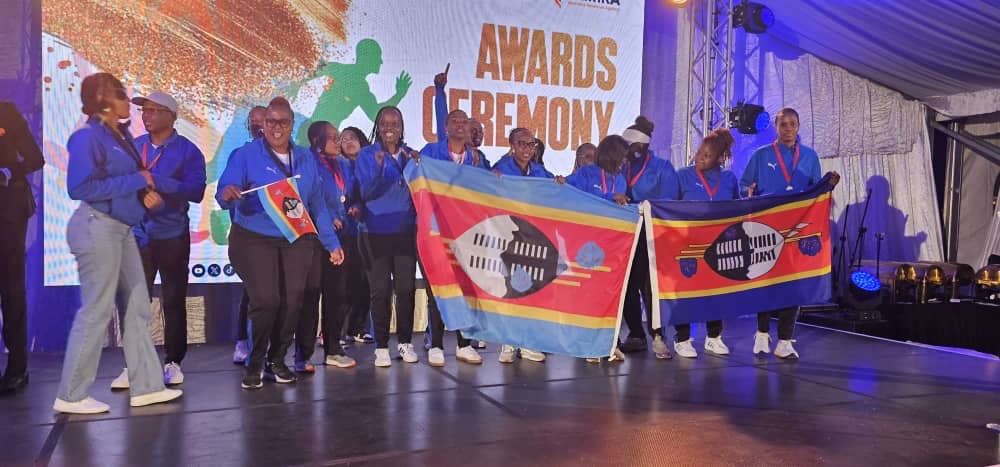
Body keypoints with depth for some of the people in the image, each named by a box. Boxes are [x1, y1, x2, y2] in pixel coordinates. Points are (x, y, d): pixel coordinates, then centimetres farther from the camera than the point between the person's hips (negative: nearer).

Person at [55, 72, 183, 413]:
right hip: (97, 228, -9)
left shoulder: (121, 135, 12)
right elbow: (79, 187, -22)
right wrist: (136, 181, -17)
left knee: (138, 307, 9)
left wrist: (147, 191, -2)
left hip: (121, 228, 9)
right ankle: (70, 395, 10)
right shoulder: (88, 137, -13)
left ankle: (146, 385, 16)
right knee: (97, 311, -3)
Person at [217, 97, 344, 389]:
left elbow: (317, 205, 12)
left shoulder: (306, 159, 10)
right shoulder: (246, 155, -2)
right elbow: (225, 195, -11)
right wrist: (228, 195, -35)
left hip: (296, 241, 4)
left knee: (292, 301, -1)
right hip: (254, 240, -3)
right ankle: (255, 364, 8)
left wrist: (332, 243, 10)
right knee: (265, 300, -14)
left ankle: (277, 360, 19)